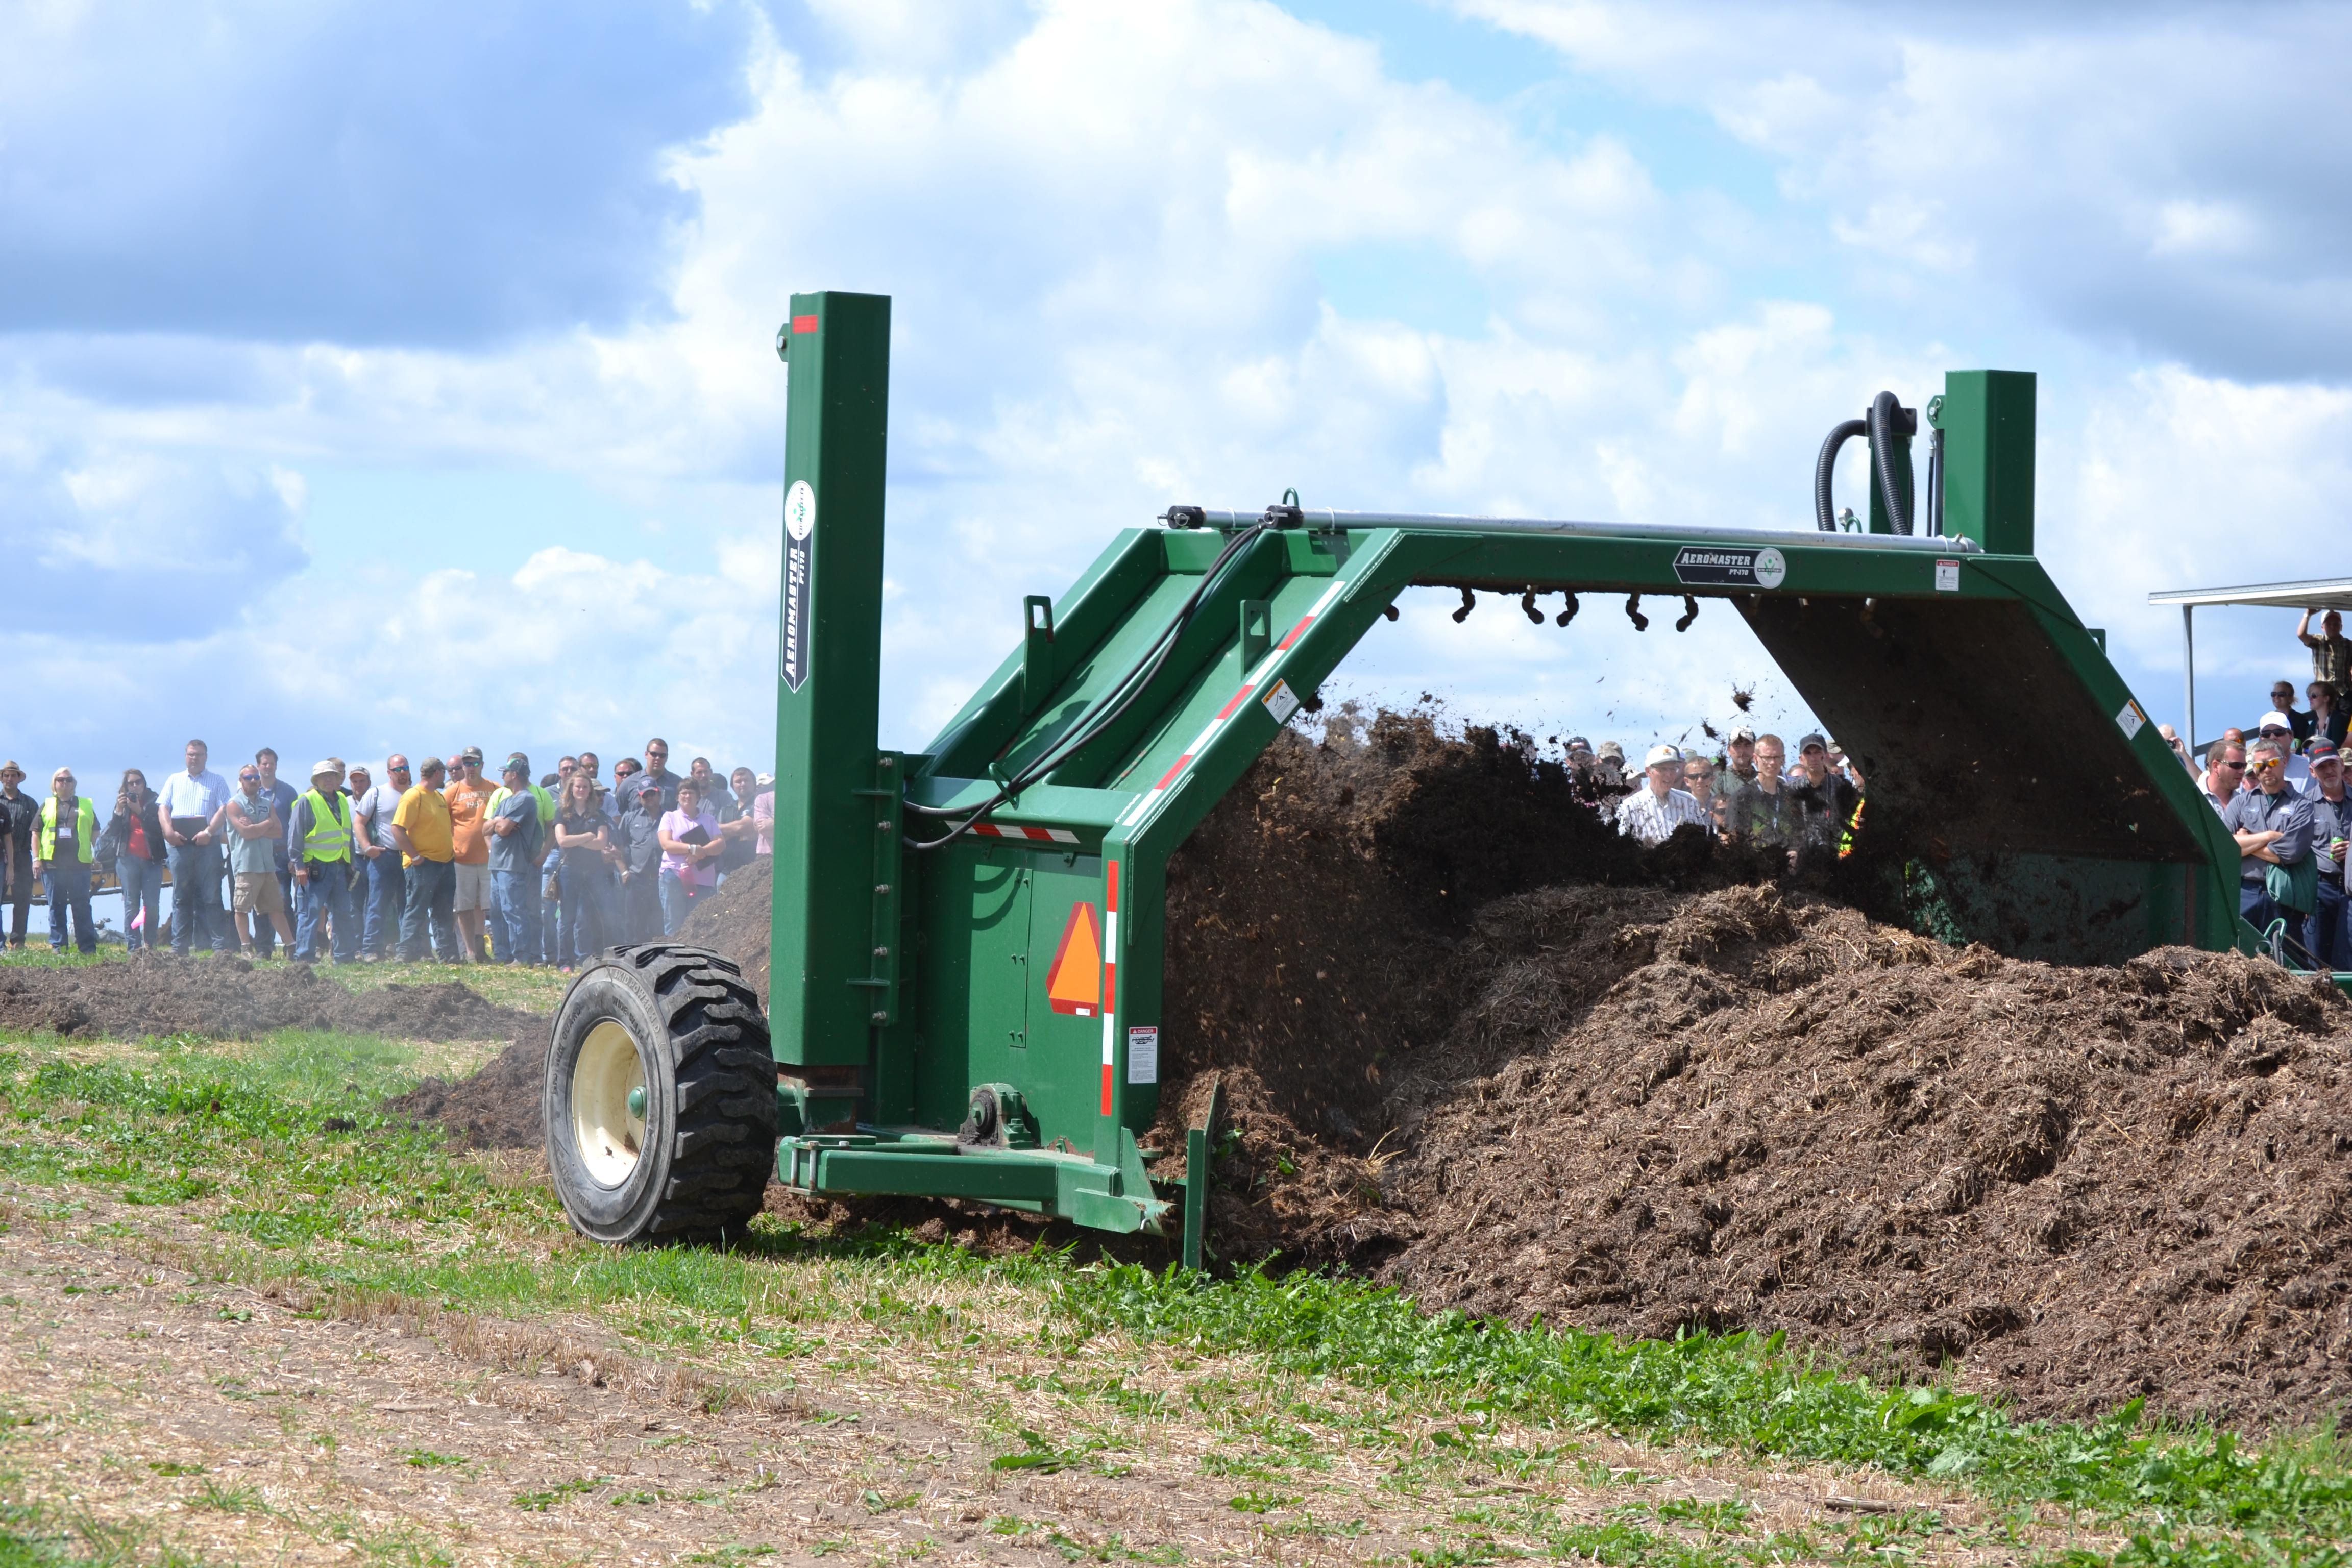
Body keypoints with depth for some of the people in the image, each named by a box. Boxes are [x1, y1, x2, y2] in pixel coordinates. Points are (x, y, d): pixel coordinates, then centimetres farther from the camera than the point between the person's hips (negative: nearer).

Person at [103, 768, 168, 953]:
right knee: (131, 905, -3)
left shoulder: (154, 801, 7)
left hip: (152, 859, -1)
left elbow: (159, 827, -7)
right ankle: (133, 948, -4)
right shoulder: (122, 802, 13)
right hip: (128, 859, 1)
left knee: (152, 906, -7)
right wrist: (119, 811, -8)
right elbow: (112, 832, 5)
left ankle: (149, 946, 4)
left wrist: (140, 811, -13)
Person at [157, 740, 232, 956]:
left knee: (212, 897, -5)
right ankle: (179, 948, 5)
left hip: (207, 843, -2)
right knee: (181, 897, 3)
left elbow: (224, 810, -1)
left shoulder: (217, 782, 10)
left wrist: (209, 832, -15)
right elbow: (163, 808, 11)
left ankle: (220, 946, -7)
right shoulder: (174, 781, 18)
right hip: (179, 843, 2)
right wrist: (169, 832, -7)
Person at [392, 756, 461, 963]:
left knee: (444, 913, 10)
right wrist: (415, 857, -19)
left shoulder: (439, 796, 16)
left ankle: (448, 954, 14)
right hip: (423, 864, -9)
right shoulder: (413, 796, -13)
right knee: (416, 911, -4)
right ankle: (409, 955, -1)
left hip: (444, 862, 9)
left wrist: (452, 852, 17)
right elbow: (398, 830, -19)